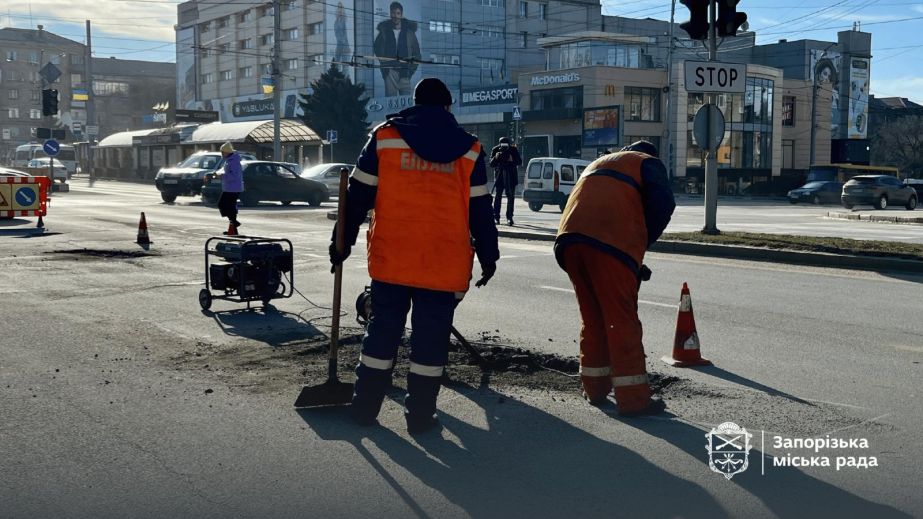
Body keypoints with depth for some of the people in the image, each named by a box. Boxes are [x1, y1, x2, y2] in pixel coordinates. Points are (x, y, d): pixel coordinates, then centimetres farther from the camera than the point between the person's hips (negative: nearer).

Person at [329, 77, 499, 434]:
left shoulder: (385, 137, 2)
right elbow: (480, 211, 5)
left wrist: (343, 241, 10)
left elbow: (358, 195, 2)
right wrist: (488, 256, 13)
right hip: (444, 263, -1)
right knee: (431, 336, 6)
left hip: (391, 257, 1)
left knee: (383, 329, 11)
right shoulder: (469, 149, 4)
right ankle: (420, 415, 10)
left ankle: (365, 407, 18)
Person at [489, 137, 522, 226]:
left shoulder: (513, 149, -5)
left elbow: (520, 162, -4)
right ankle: (496, 217, 2)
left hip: (511, 176, 0)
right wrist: (496, 158, -25)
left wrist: (512, 159, -24)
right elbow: (491, 164, -6)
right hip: (499, 175, 0)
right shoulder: (495, 150, -6)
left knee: (511, 196, -1)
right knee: (498, 196, -1)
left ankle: (509, 217, 2)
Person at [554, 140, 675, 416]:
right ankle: (633, 398, 1)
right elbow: (663, 204, 0)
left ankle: (594, 388, 24)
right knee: (622, 320, -1)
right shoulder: (648, 163, 19)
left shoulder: (598, 163, 37)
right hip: (611, 242, -6)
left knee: (591, 318, 17)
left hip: (569, 239, 6)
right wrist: (641, 244, 12)